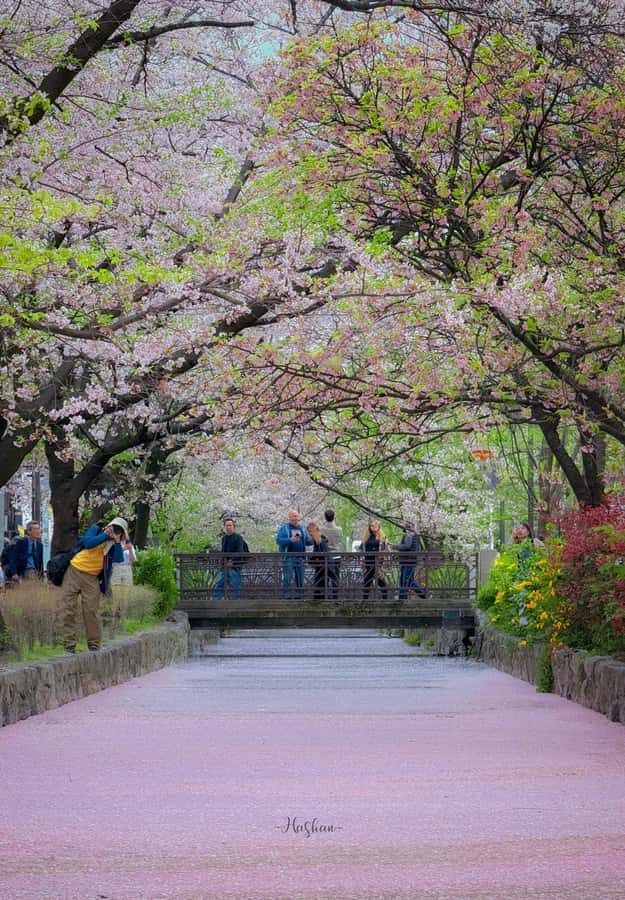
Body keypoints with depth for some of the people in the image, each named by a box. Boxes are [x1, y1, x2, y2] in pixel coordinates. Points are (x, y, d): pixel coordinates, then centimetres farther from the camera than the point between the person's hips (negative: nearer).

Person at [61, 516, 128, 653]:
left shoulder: (113, 545, 8)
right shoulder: (96, 530, 2)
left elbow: (119, 558, -11)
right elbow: (88, 543, -17)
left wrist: (117, 541, -14)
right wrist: (106, 535, -16)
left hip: (91, 578, 2)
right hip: (75, 571, -2)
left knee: (91, 611, -5)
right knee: (69, 609, -5)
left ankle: (94, 645, 2)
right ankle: (69, 645, -2)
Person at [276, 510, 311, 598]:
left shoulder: (301, 528, 16)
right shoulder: (284, 527, 1)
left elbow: (308, 541, 18)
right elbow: (278, 540, -9)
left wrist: (311, 541, -5)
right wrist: (290, 540, -23)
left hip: (300, 557, 5)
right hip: (288, 557, -5)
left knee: (300, 578, 6)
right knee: (287, 578, -8)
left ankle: (299, 595, 12)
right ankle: (286, 596, -5)